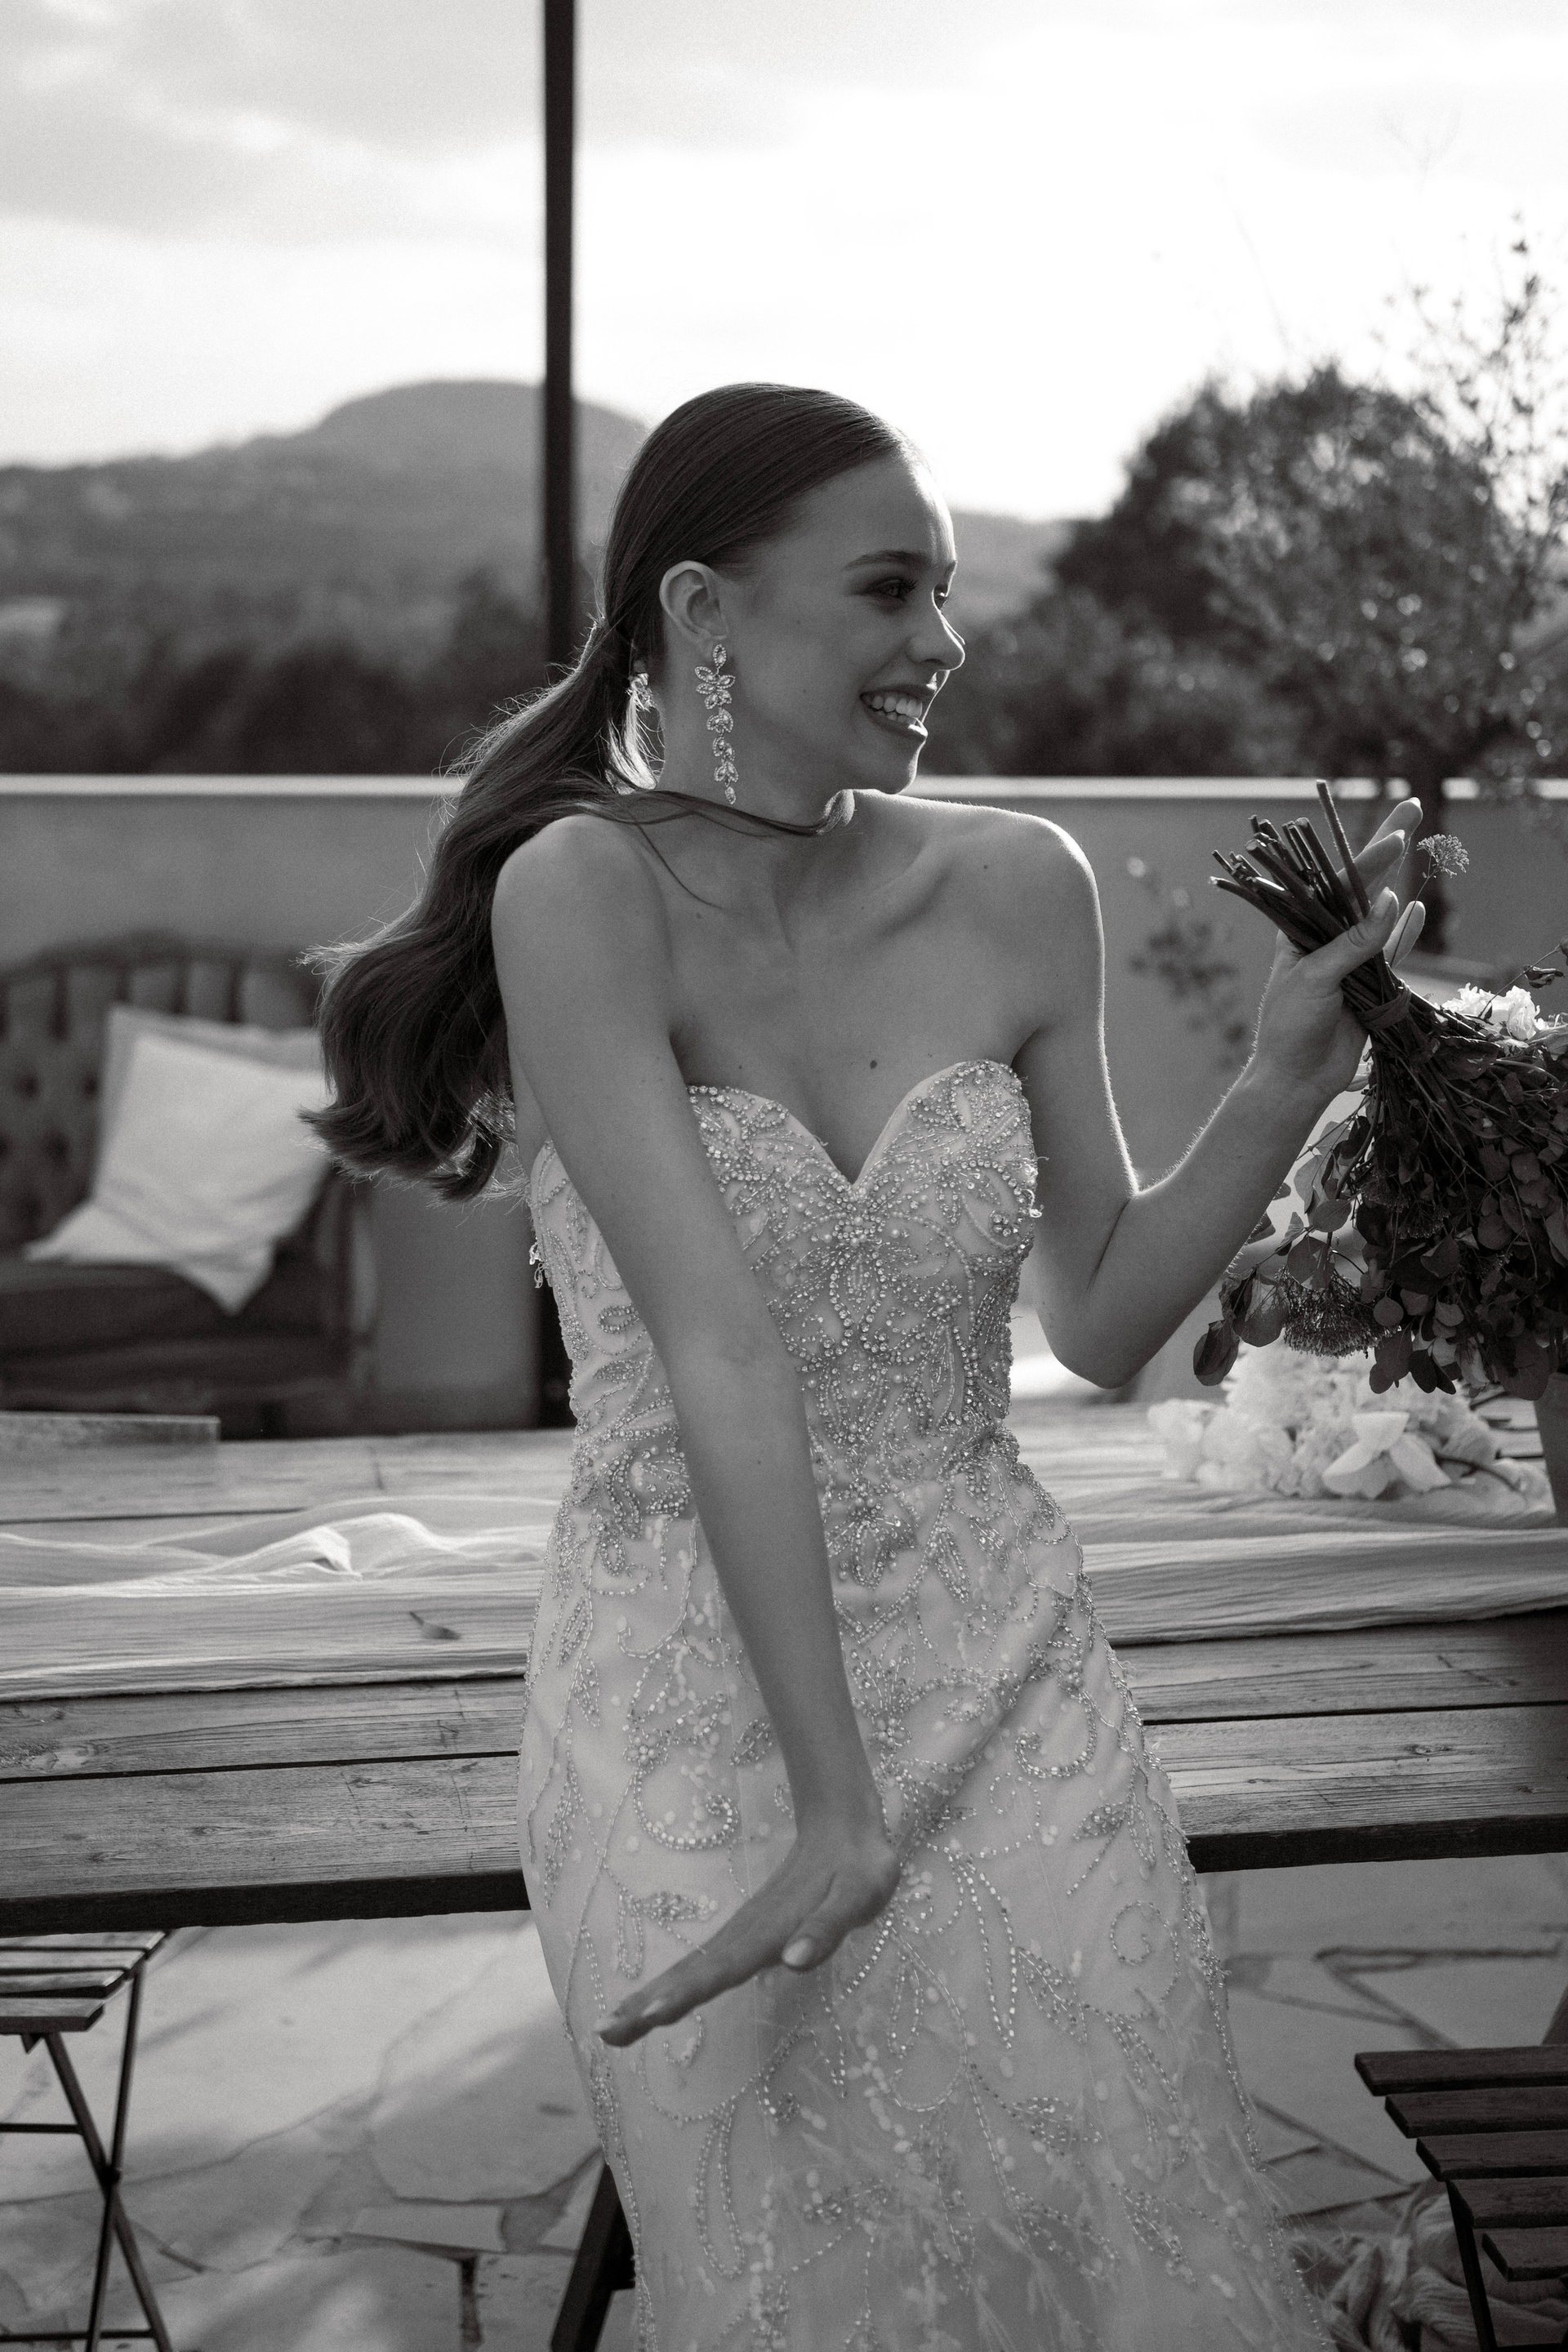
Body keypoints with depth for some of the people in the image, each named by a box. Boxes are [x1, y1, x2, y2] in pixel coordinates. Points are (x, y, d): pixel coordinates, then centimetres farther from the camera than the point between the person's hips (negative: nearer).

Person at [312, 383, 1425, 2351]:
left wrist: (1285, 1082, -6)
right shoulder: (585, 892, -16)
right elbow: (723, 1354, -22)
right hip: (696, 1720, -3)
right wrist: (834, 1806, -23)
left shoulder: (1016, 892, -2)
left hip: (1005, 1687, 4)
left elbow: (1104, 1325, 7)